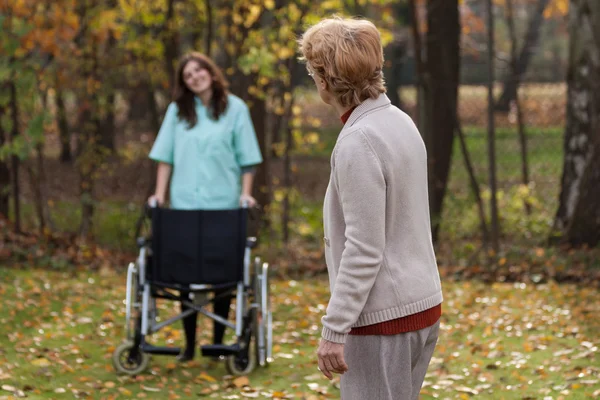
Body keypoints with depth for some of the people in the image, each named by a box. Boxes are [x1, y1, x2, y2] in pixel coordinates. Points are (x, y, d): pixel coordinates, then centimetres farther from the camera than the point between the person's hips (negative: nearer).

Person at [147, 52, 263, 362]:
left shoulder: (235, 109, 4)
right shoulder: (178, 111, 8)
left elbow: (246, 158, 4)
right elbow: (165, 156, 8)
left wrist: (245, 193, -6)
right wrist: (160, 194, 0)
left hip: (223, 204, -1)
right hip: (185, 204, 1)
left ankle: (218, 341, 11)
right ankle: (189, 343, 10)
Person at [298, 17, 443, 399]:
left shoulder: (358, 143, -18)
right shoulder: (401, 123, 9)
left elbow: (363, 250, -22)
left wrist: (334, 330, -18)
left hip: (383, 315, -9)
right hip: (422, 304, 9)